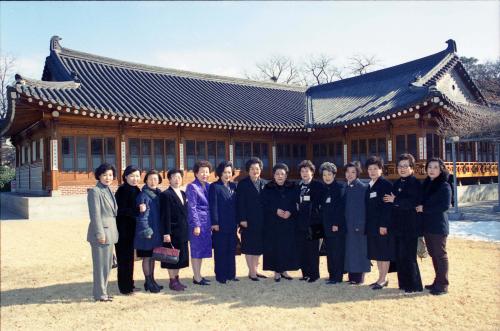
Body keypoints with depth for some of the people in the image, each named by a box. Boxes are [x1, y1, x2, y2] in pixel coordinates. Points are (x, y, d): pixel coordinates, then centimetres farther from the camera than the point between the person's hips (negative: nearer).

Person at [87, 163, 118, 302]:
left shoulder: (108, 191, 15)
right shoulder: (94, 191, -10)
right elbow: (95, 215, -16)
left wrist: (112, 232, 16)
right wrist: (100, 234, -19)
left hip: (110, 232, 9)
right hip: (101, 232, -9)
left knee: (107, 264, 14)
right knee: (100, 264, -1)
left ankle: (102, 291, 25)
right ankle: (99, 294, 8)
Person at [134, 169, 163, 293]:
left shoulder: (158, 194, 9)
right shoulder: (143, 195, -12)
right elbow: (142, 214, -15)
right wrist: (146, 231, -18)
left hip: (157, 231, 7)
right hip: (148, 231, -7)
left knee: (153, 256, 15)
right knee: (147, 257, 2)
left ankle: (151, 280, 25)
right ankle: (148, 282, 11)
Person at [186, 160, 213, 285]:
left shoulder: (208, 186, 11)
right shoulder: (192, 187, -9)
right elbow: (192, 207, -12)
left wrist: (211, 223, 10)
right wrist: (196, 225, -15)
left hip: (207, 222, 7)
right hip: (197, 222, -7)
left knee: (203, 248, 13)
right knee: (197, 249, 0)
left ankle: (198, 275, 24)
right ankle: (197, 278, 8)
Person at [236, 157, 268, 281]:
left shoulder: (264, 184, 9)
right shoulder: (243, 184, -4)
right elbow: (240, 203, -9)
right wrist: (242, 219, -15)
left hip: (262, 221, 5)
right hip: (248, 221, -5)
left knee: (259, 246, 11)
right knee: (249, 247, 2)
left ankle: (254, 270, 23)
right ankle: (252, 272, 11)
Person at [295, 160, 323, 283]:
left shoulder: (318, 186, -4)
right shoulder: (298, 186, 13)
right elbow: (297, 203, 14)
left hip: (313, 223, -5)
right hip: (301, 223, 6)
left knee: (313, 249, 1)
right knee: (302, 249, 8)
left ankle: (314, 274, 11)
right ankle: (305, 273, 19)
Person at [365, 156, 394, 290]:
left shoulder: (386, 184, -9)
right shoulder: (369, 186, 14)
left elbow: (387, 206, -16)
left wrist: (384, 224, -20)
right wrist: (367, 226, 11)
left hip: (383, 225, -8)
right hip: (372, 226, 8)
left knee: (384, 253, 0)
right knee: (376, 253, 13)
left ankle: (383, 279, 8)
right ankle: (382, 278, 23)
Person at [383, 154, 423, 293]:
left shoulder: (415, 183, -9)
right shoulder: (397, 183, 14)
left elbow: (414, 202, -21)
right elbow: (391, 200, 18)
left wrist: (395, 200, -15)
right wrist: (392, 200, -2)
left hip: (410, 226, -7)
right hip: (398, 225, 8)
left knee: (408, 255, -4)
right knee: (400, 255, 11)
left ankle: (414, 285, 8)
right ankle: (404, 283, 22)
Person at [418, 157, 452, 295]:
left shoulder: (445, 186, -8)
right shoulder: (426, 184, 11)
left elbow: (445, 205, -17)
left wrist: (424, 209, -15)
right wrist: (419, 208, -2)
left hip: (439, 225, -6)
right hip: (427, 224, 7)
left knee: (440, 254, 0)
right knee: (433, 254, 13)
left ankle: (442, 285, 9)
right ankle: (438, 281, 24)